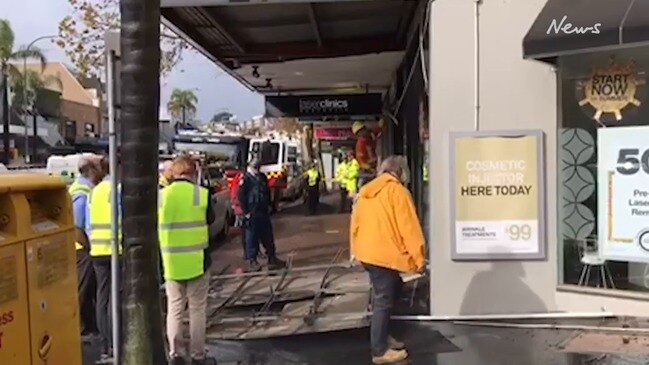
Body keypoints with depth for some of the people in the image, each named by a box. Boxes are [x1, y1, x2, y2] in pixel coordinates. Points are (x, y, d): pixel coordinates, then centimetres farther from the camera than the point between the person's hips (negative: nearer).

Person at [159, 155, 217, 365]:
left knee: (174, 309, 14)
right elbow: (210, 221, 1)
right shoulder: (202, 194, -9)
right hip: (197, 260, -2)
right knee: (197, 310, 10)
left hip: (171, 261, 2)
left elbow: (157, 226, 6)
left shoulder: (161, 196, -3)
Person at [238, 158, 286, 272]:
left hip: (264, 212, 7)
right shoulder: (246, 179, -9)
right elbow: (241, 197, -12)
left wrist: (268, 205, 14)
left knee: (268, 236, 12)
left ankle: (272, 259, 21)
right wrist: (246, 212, -14)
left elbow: (268, 192, 22)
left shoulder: (262, 177, 12)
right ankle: (252, 261, 8)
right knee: (252, 238, 0)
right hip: (252, 214, -7)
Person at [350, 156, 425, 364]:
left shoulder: (366, 191, 14)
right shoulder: (397, 191, -8)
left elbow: (356, 223, 16)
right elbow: (408, 227, -12)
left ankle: (382, 336, 29)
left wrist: (356, 249, 23)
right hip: (384, 254, -8)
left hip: (367, 252, 8)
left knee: (383, 296, 22)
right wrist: (418, 258, -8)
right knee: (384, 300, 0)